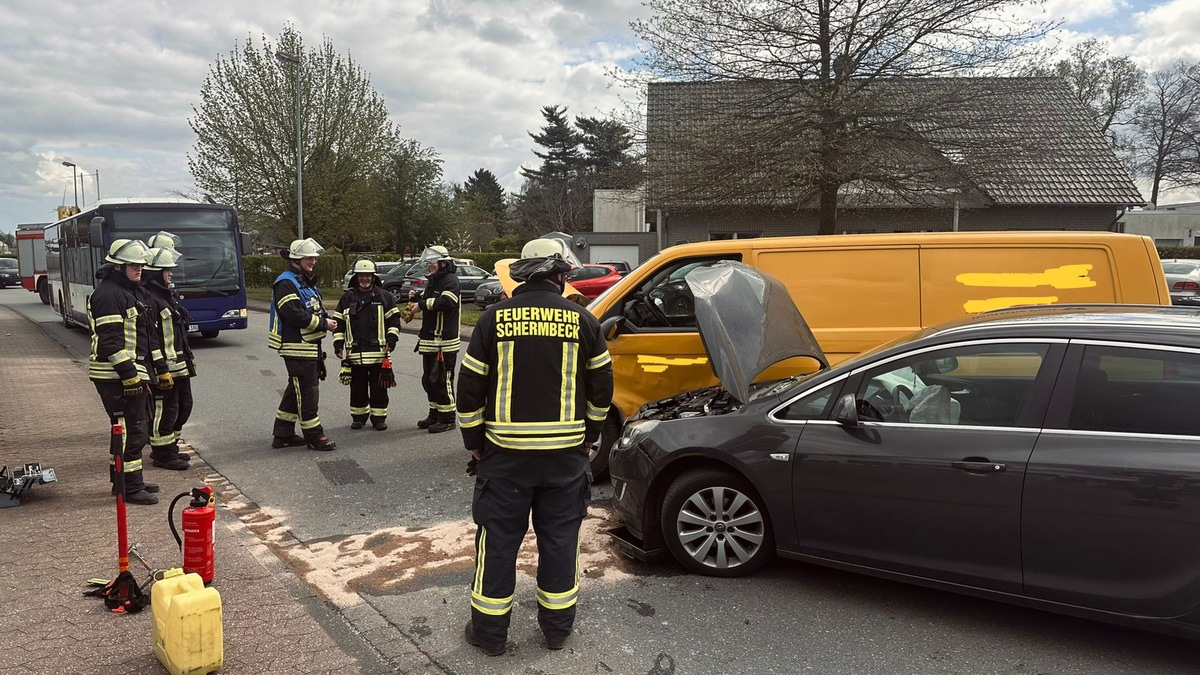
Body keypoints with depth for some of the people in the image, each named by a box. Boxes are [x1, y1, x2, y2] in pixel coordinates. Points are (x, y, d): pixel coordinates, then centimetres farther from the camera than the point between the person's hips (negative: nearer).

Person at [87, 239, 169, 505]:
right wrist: (129, 375, -23)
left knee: (128, 428, 16)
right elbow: (111, 339, -21)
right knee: (131, 430, -8)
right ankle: (130, 487, -1)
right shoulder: (108, 293, -14)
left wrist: (160, 369, 22)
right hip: (115, 375, -10)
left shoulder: (133, 291, 18)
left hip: (132, 371, 10)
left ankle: (122, 480, 27)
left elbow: (147, 336, 23)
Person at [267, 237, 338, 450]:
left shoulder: (306, 281, 18)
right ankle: (314, 437, 3)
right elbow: (295, 315, -23)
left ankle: (283, 435, 24)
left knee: (296, 390, 15)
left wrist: (326, 321, 3)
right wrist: (323, 324, -16)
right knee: (307, 392, -4)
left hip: (310, 345, 10)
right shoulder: (286, 283, -14)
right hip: (296, 347, -10)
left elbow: (315, 310, 21)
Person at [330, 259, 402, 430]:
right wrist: (338, 343, 6)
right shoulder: (347, 298, 9)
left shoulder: (384, 296, 5)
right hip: (356, 352, 2)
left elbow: (394, 319, 6)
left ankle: (379, 417, 13)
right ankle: (358, 416, 20)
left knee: (379, 387, 3)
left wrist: (392, 338, -6)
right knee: (357, 387, 8)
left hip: (378, 352, -1)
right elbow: (339, 321, 13)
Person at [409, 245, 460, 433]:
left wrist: (422, 304, -18)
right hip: (429, 339, 10)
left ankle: (447, 418, 2)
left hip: (445, 341, -10)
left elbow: (446, 303, -26)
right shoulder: (431, 282, 19)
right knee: (428, 379, 16)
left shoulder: (450, 281, -11)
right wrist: (416, 298, 6)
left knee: (442, 380, -6)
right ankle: (434, 414, 28)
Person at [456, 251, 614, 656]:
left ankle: (489, 632, 21)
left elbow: (470, 388, -2)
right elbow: (601, 388, 4)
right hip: (567, 454, 1)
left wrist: (474, 442, 9)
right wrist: (589, 436, 17)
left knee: (498, 541, 11)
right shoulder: (582, 321, -2)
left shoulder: (495, 318, -4)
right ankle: (557, 628, 26)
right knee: (560, 540, 14)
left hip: (505, 453, -1)